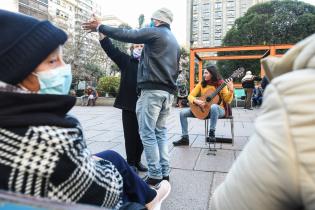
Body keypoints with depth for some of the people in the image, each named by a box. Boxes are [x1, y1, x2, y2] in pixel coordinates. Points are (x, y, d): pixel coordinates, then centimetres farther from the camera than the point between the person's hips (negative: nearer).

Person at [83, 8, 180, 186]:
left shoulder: (155, 33, -1)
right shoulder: (175, 41, 24)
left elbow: (125, 35, -6)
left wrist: (100, 27, 4)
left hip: (153, 90, -8)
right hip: (168, 92, 8)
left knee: (148, 133, -4)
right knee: (161, 132, 11)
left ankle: (155, 176, -1)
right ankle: (165, 173, 13)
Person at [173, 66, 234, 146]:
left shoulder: (220, 84, -7)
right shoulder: (201, 84, 3)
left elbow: (227, 101, -12)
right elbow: (190, 95, 0)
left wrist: (231, 91, -30)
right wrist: (196, 101, -20)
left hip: (218, 110, -4)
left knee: (213, 106, -42)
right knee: (183, 113, -10)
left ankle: (212, 133, -24)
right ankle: (185, 138, -3)